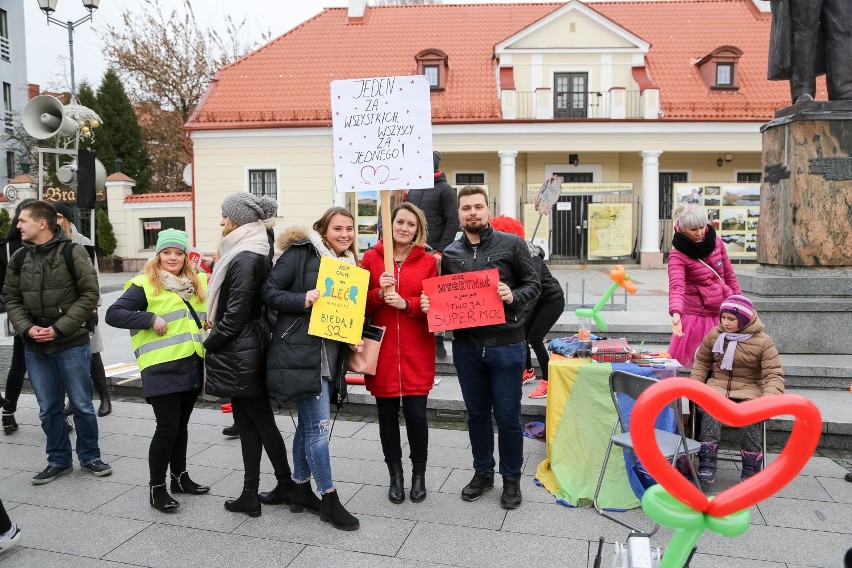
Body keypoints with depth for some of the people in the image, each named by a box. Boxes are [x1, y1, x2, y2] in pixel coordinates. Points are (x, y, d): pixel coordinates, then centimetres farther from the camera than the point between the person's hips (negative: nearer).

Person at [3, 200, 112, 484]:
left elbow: (90, 294, -11)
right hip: (35, 347, 4)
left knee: (82, 405, 6)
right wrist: (26, 328, -8)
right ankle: (58, 460, 26)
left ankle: (90, 456, 23)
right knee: (48, 408, 11)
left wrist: (59, 328, -15)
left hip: (71, 344, -4)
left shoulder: (72, 252, -8)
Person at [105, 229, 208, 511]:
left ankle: (180, 477, 30)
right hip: (162, 369, -6)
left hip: (192, 366, 6)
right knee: (167, 428, -4)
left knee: (181, 425, 17)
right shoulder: (145, 284, -6)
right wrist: (151, 319, -20)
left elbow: (206, 316, 27)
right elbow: (113, 314, -13)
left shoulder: (198, 282, 13)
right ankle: (156, 487, 10)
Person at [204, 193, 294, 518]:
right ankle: (250, 495, 22)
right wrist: (216, 324, 12)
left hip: (238, 354, -9)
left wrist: (210, 343, -8)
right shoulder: (254, 254, 10)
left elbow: (235, 315, -21)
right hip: (246, 350, 9)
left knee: (260, 423, 4)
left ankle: (287, 485, 20)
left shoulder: (244, 259, -19)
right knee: (248, 423, 13)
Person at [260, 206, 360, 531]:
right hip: (301, 354, -7)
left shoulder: (348, 264, 15)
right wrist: (303, 299, -23)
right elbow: (268, 291, -10)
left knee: (308, 425, 16)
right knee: (319, 425, -5)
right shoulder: (301, 253, -7)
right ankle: (329, 500, 8)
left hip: (328, 357, 8)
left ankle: (300, 489, 30)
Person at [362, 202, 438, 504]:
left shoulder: (428, 262, 3)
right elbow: (360, 304, 4)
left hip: (417, 353, -1)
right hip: (381, 351, 1)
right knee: (387, 415, 9)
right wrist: (379, 293, -15)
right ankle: (395, 475, 28)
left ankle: (419, 474, 24)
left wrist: (406, 303, -15)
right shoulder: (371, 258, 4)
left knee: (416, 414, 0)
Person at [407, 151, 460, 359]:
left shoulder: (445, 189, -1)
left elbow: (452, 222, -7)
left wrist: (440, 251, -12)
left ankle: (437, 340, 9)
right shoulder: (413, 190, 16)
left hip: (434, 253, -5)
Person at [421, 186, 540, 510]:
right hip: (466, 345, 3)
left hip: (505, 344, -3)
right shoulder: (450, 253, 8)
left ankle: (511, 478, 26)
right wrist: (429, 305, -5)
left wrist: (514, 296, -19)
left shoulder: (511, 244, -2)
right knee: (477, 414, 16)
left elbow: (533, 283, 0)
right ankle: (483, 472, 34)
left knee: (507, 417, 6)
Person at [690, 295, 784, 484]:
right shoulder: (714, 335, 7)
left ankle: (751, 469, -17)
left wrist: (770, 397, -27)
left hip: (748, 389, -2)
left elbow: (774, 374, -8)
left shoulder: (763, 342, -4)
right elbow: (701, 360, 19)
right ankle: (707, 464, -29)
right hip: (718, 385, 2)